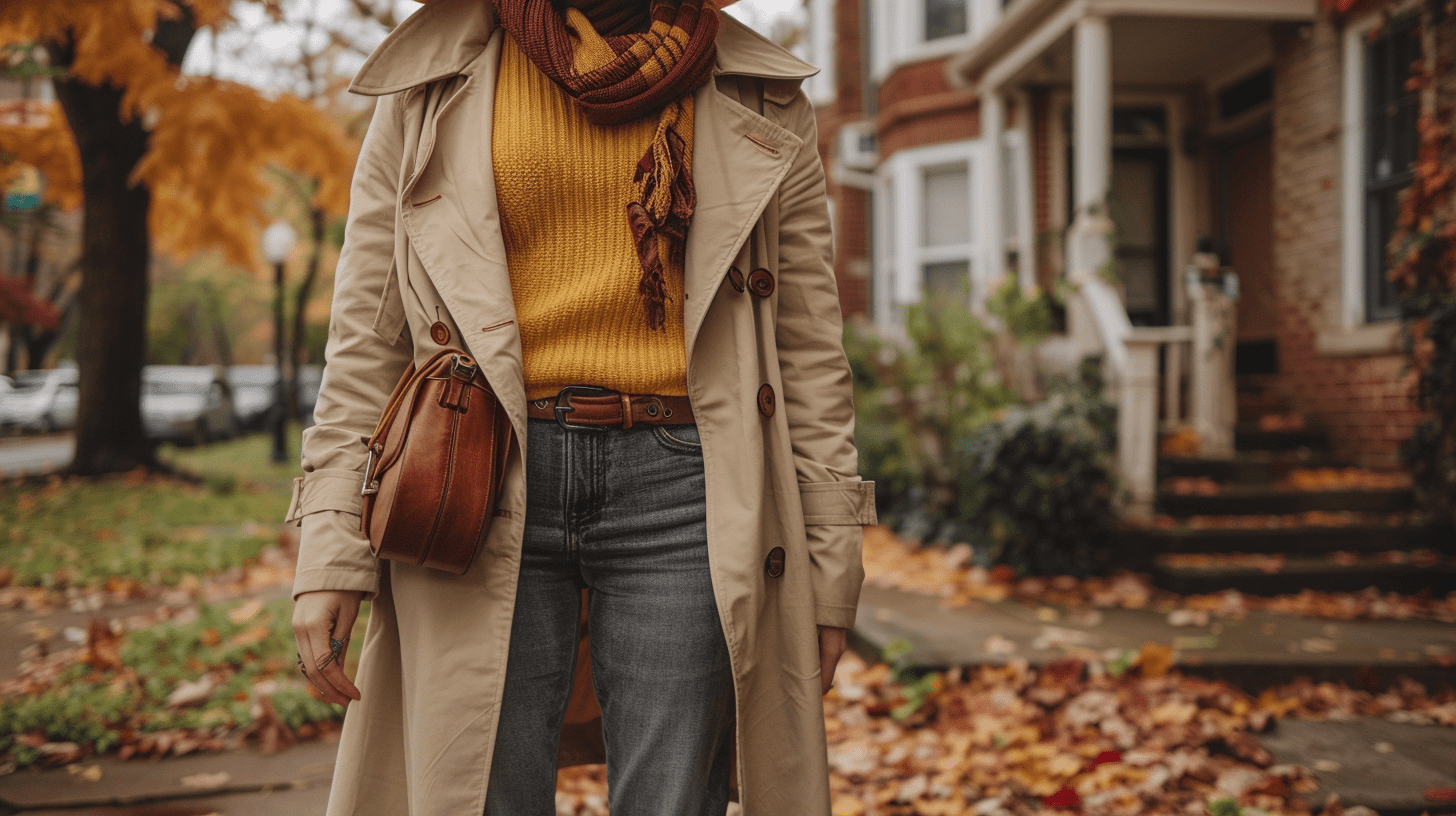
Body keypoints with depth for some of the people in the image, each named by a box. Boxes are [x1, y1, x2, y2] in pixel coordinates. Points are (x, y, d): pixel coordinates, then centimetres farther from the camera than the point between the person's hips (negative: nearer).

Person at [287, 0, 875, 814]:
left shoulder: (759, 100, 13)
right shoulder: (434, 86, 12)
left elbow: (809, 347, 10)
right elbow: (366, 335, 9)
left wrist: (829, 566, 5)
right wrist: (332, 552, 0)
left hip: (679, 482, 0)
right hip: (489, 483, 0)